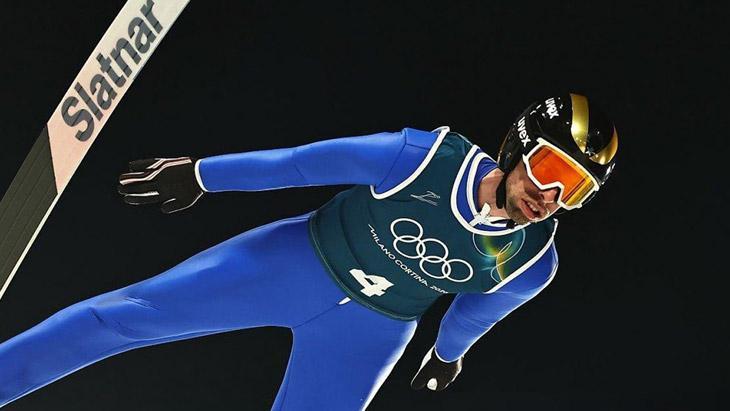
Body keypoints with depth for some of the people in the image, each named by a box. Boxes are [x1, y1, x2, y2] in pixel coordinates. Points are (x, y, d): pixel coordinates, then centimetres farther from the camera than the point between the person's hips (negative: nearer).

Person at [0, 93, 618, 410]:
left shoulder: (533, 262, -14)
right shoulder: (431, 158, -25)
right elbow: (304, 162, -16)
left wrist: (448, 352, 27)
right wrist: (201, 174, -10)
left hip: (369, 335, 2)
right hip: (302, 261, -2)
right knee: (132, 313, -6)